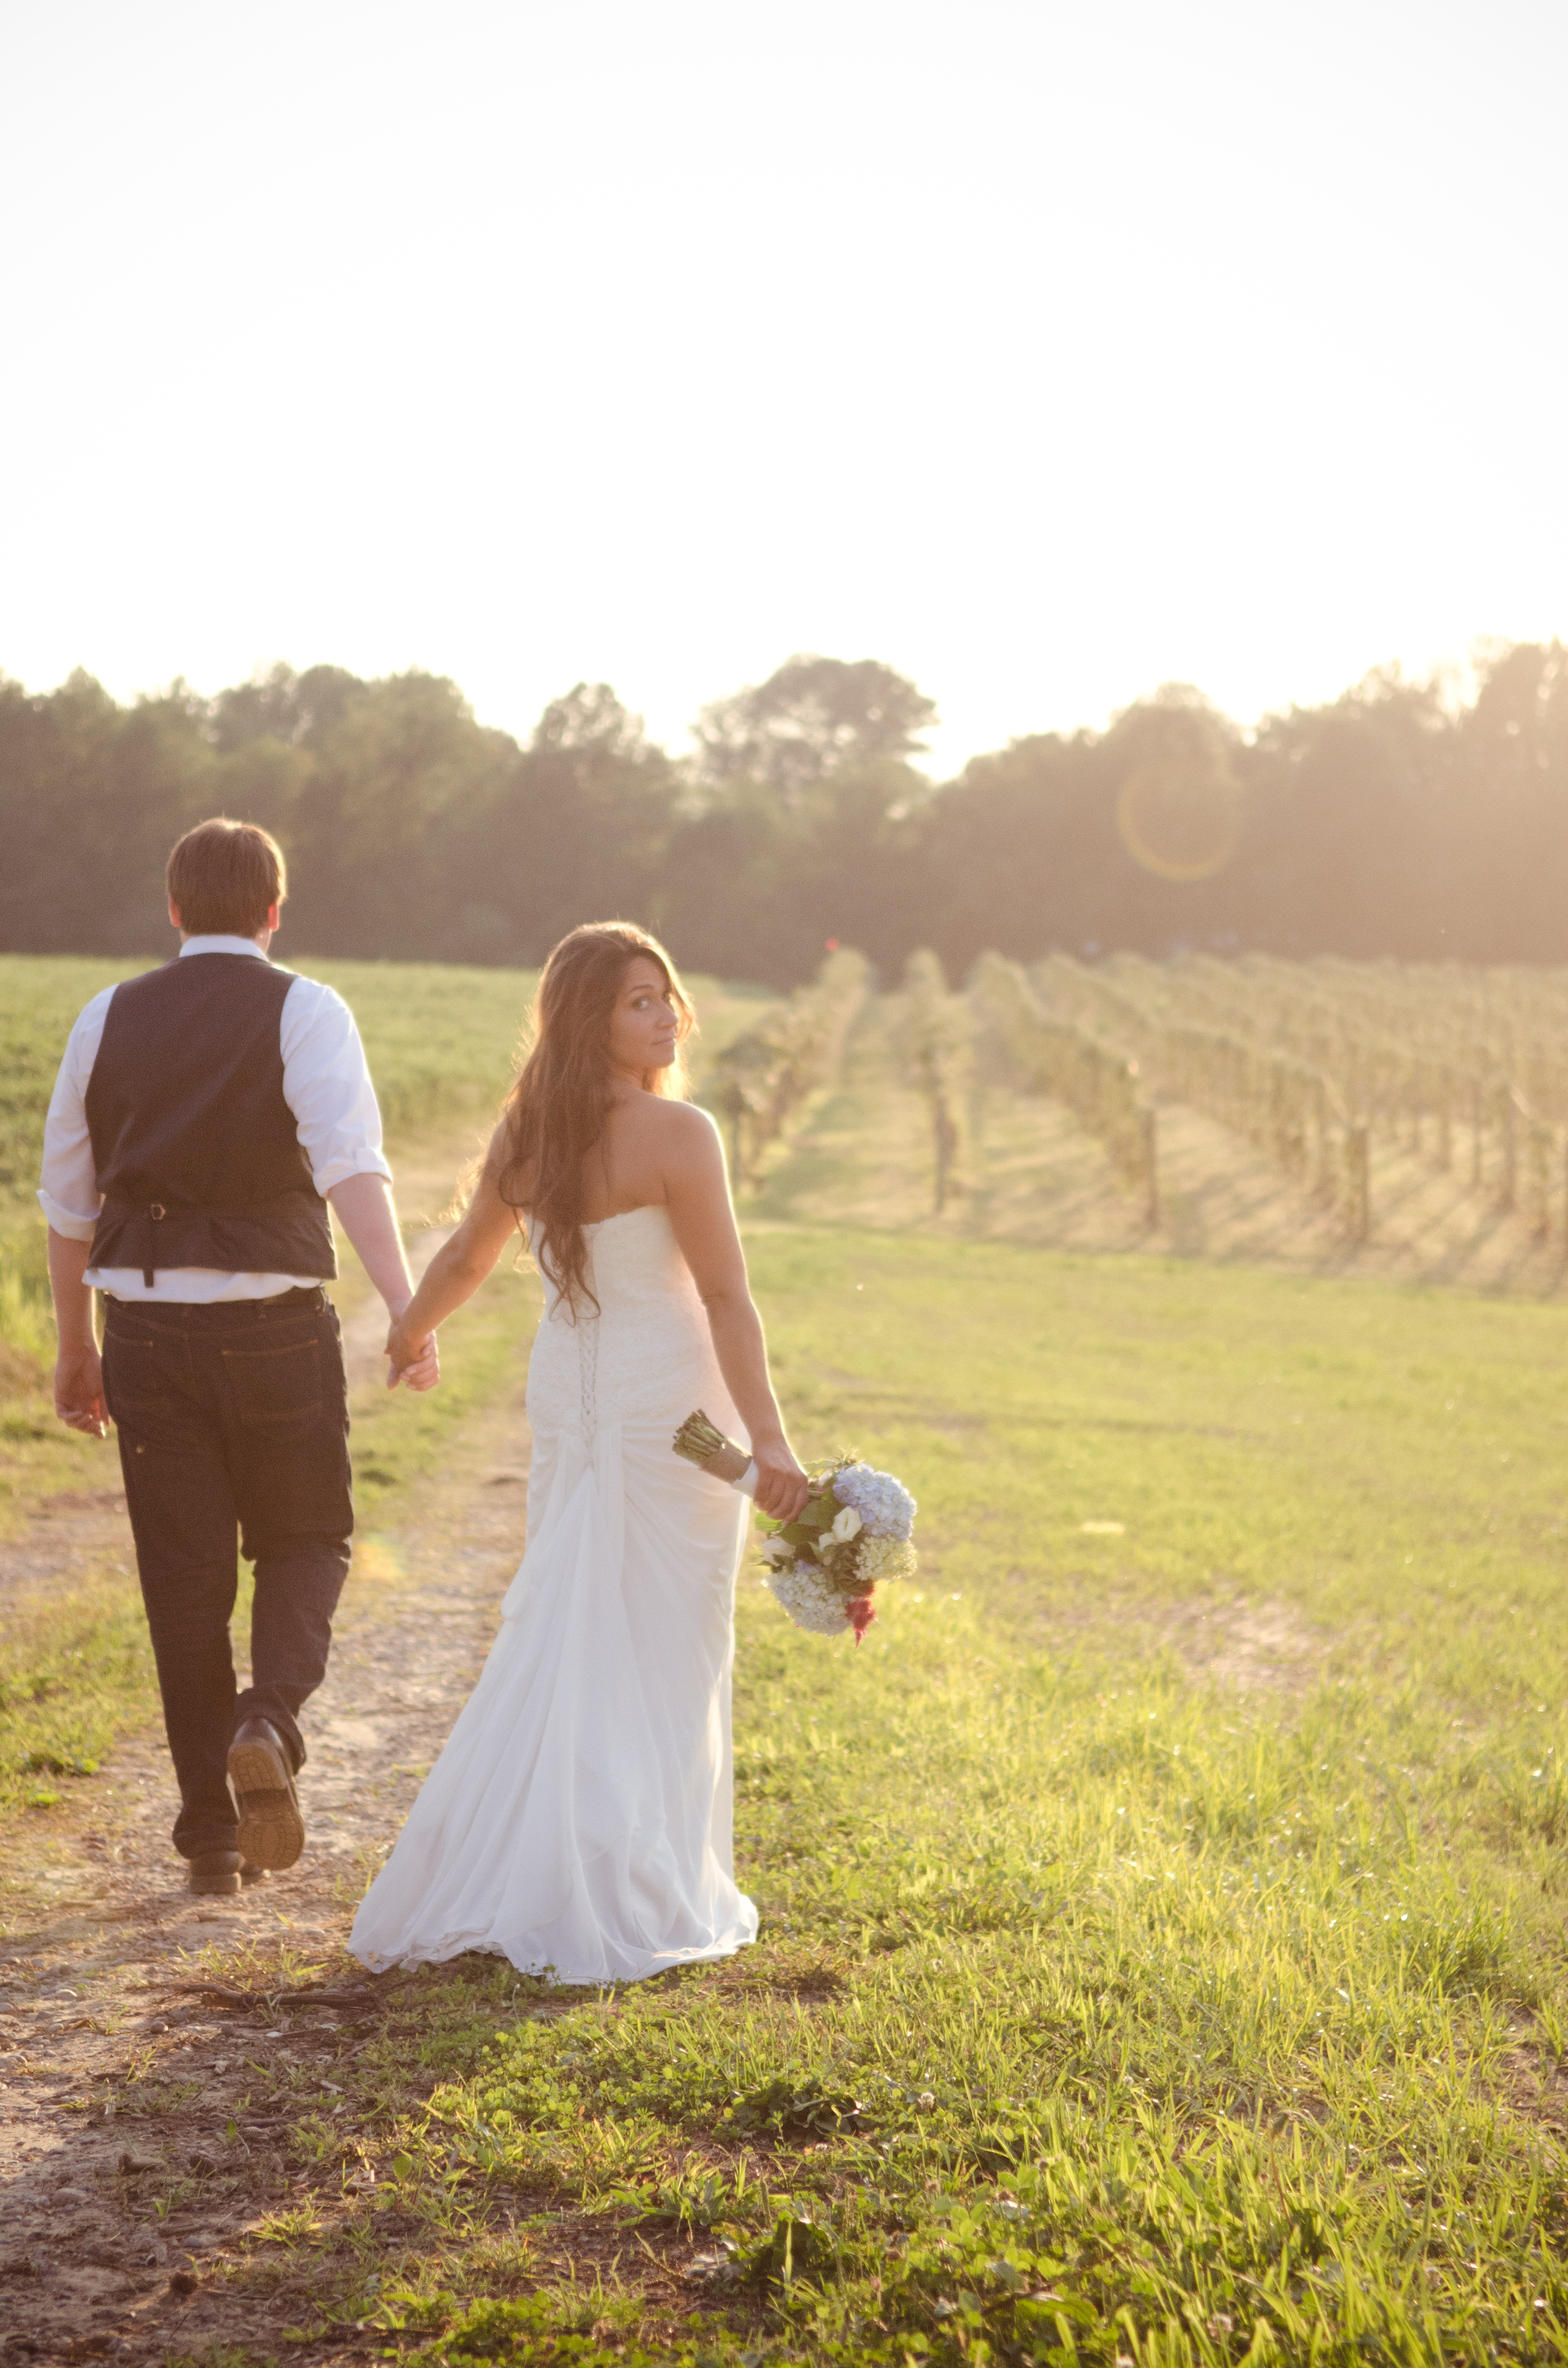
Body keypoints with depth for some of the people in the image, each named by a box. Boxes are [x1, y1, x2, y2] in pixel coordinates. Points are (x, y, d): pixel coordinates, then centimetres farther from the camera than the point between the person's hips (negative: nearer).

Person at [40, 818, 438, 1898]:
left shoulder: (109, 1019, 8)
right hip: (275, 1326, -3)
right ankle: (270, 1720, -12)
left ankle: (213, 1834, 14)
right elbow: (351, 1165, -20)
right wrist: (407, 1307, -25)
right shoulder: (304, 1012, -3)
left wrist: (78, 1349, 21)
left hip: (146, 1328, 3)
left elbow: (68, 1201, 12)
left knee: (184, 1582, 10)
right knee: (305, 1543, 16)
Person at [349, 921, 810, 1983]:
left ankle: (504, 1875, 16)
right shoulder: (677, 1135, -16)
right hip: (666, 1398, -6)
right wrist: (770, 1442, -18)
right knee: (662, 1645, 2)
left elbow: (466, 1260, 16)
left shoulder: (528, 1135, 4)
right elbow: (725, 1299, -18)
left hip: (567, 1392, 6)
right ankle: (634, 1895, 4)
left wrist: (412, 1331, 36)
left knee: (562, 1631, 15)